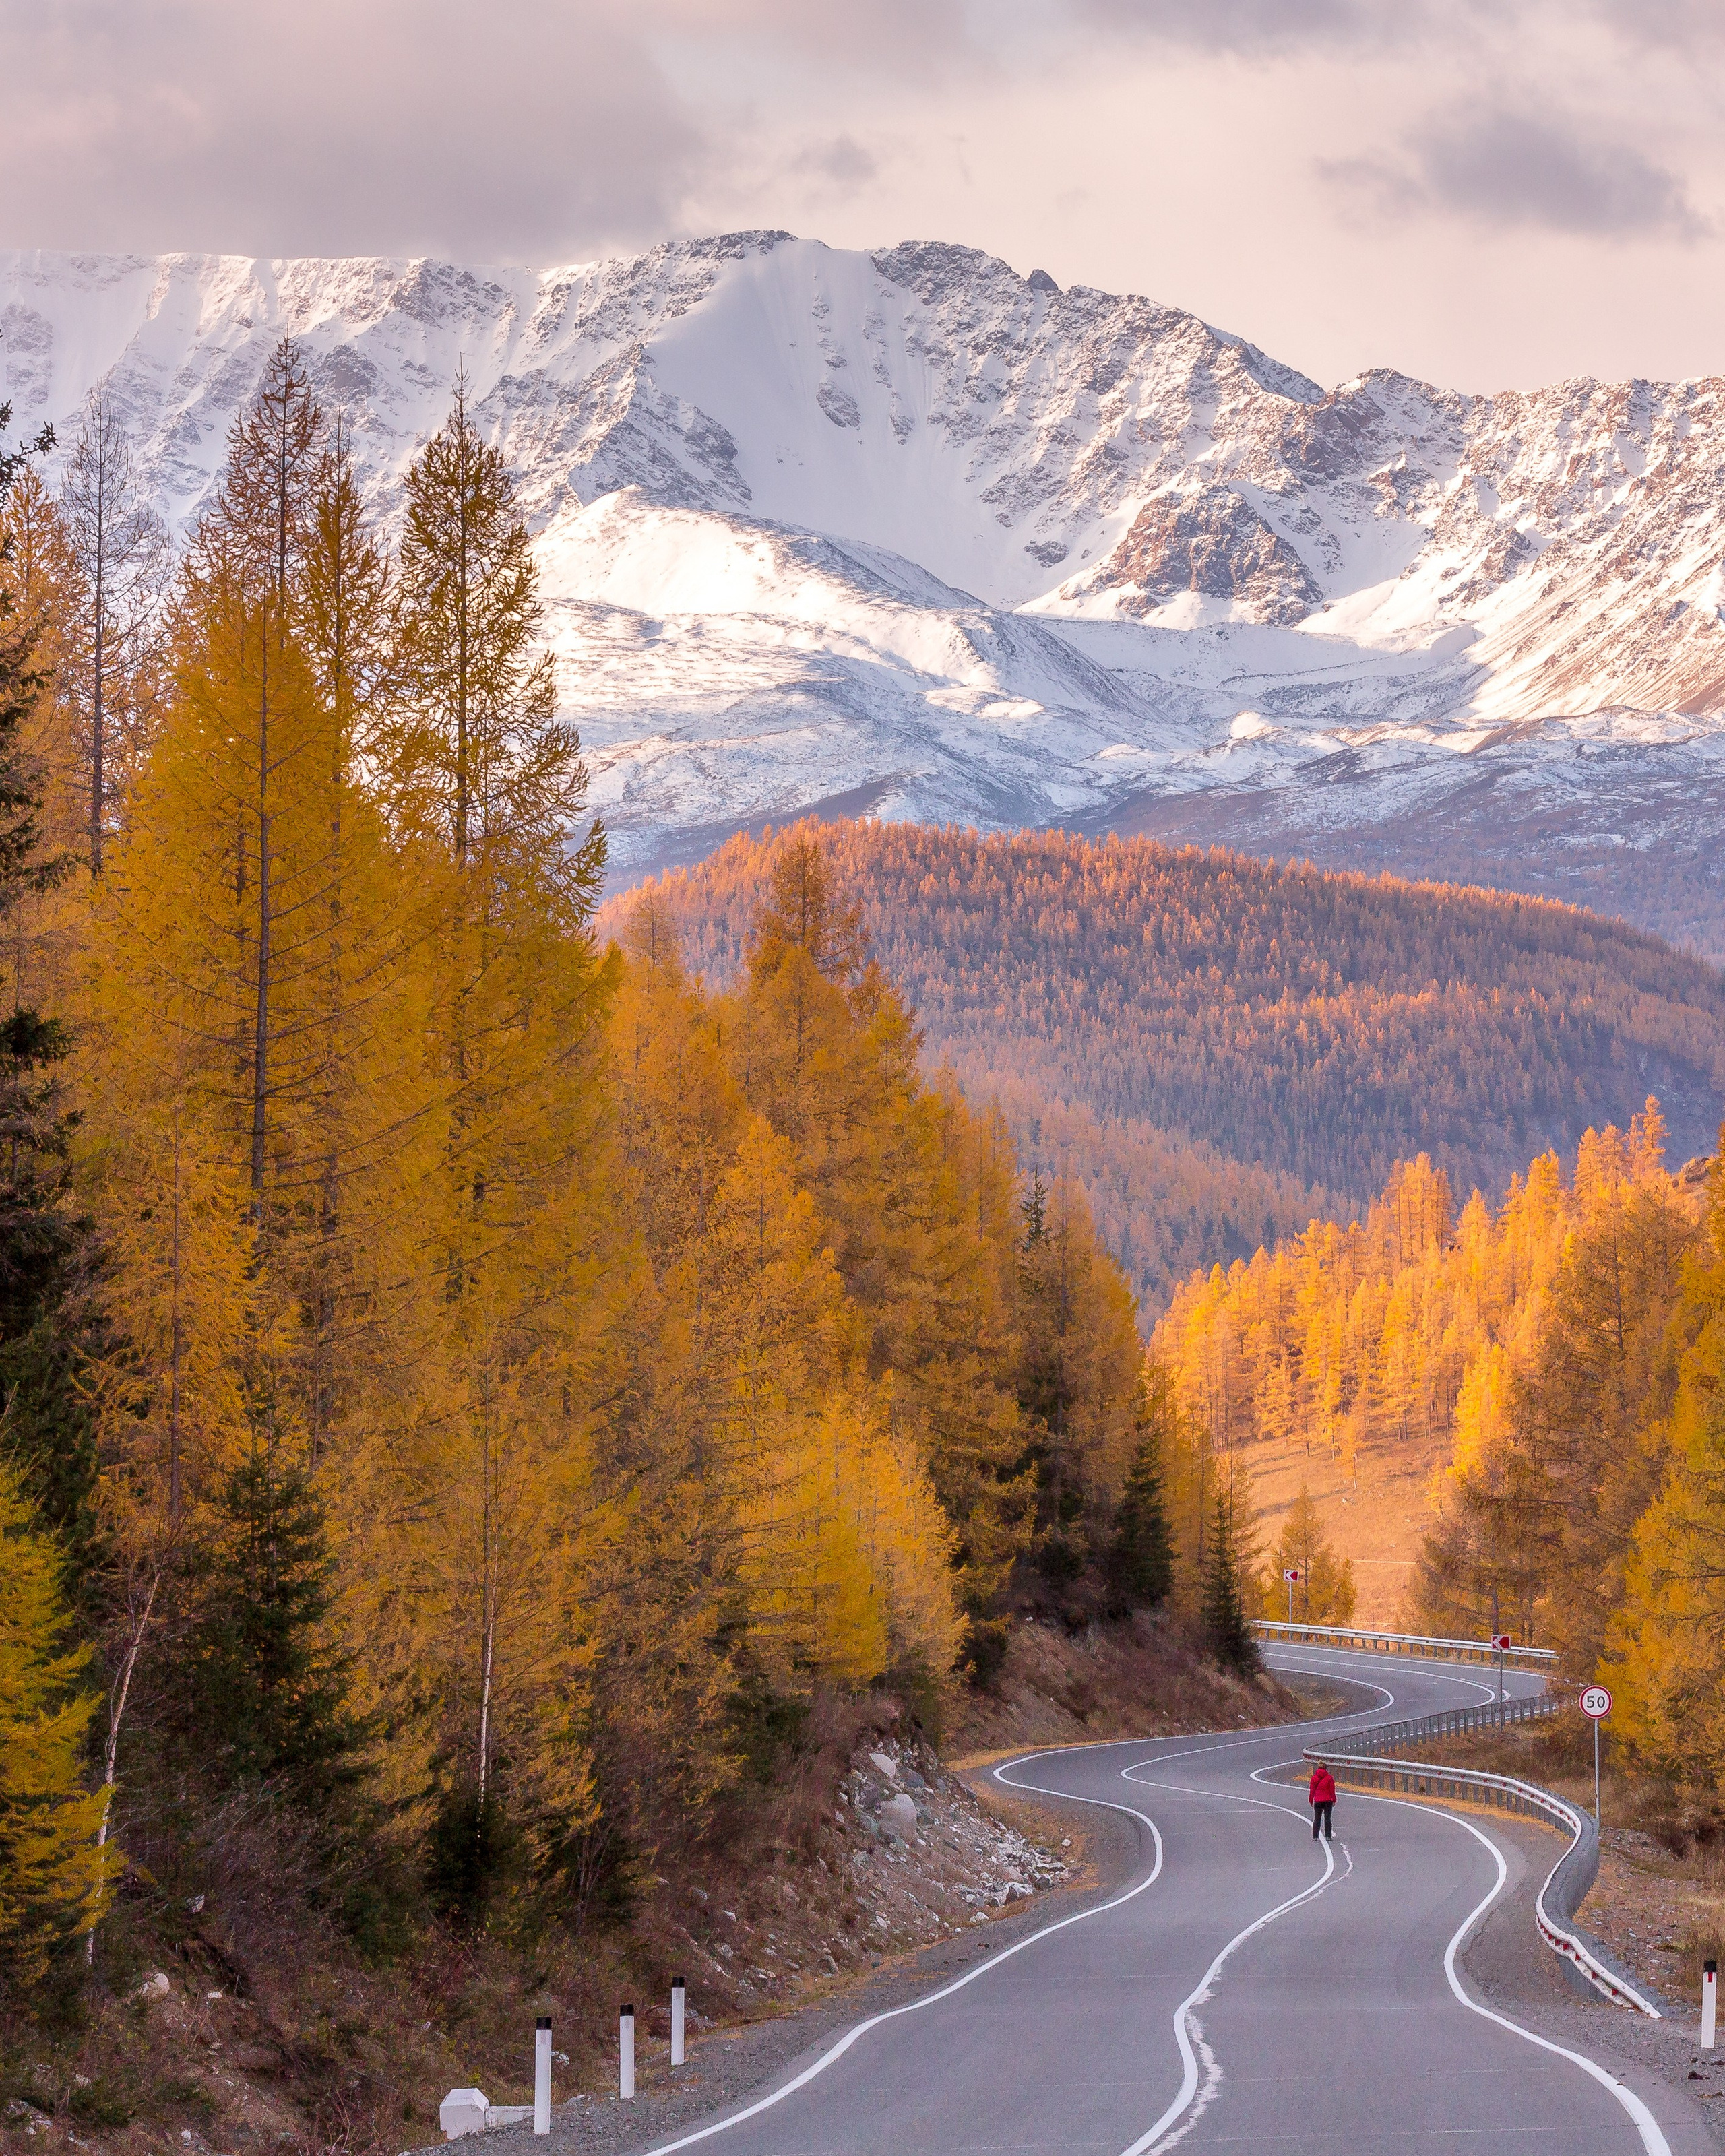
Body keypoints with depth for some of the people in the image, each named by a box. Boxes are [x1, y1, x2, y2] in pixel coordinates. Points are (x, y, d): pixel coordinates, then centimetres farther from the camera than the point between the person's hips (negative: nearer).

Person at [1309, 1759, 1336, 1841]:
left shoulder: (1314, 1778, -2)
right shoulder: (1329, 1778, -5)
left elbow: (1312, 1790, 1)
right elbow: (1332, 1790, -2)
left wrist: (1311, 1801, 10)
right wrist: (1334, 1800, 7)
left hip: (1317, 1801, 1)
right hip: (1328, 1801, -1)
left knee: (1317, 1819, 7)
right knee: (1328, 1819, 6)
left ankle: (1315, 1837, 4)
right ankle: (1328, 1836, 4)